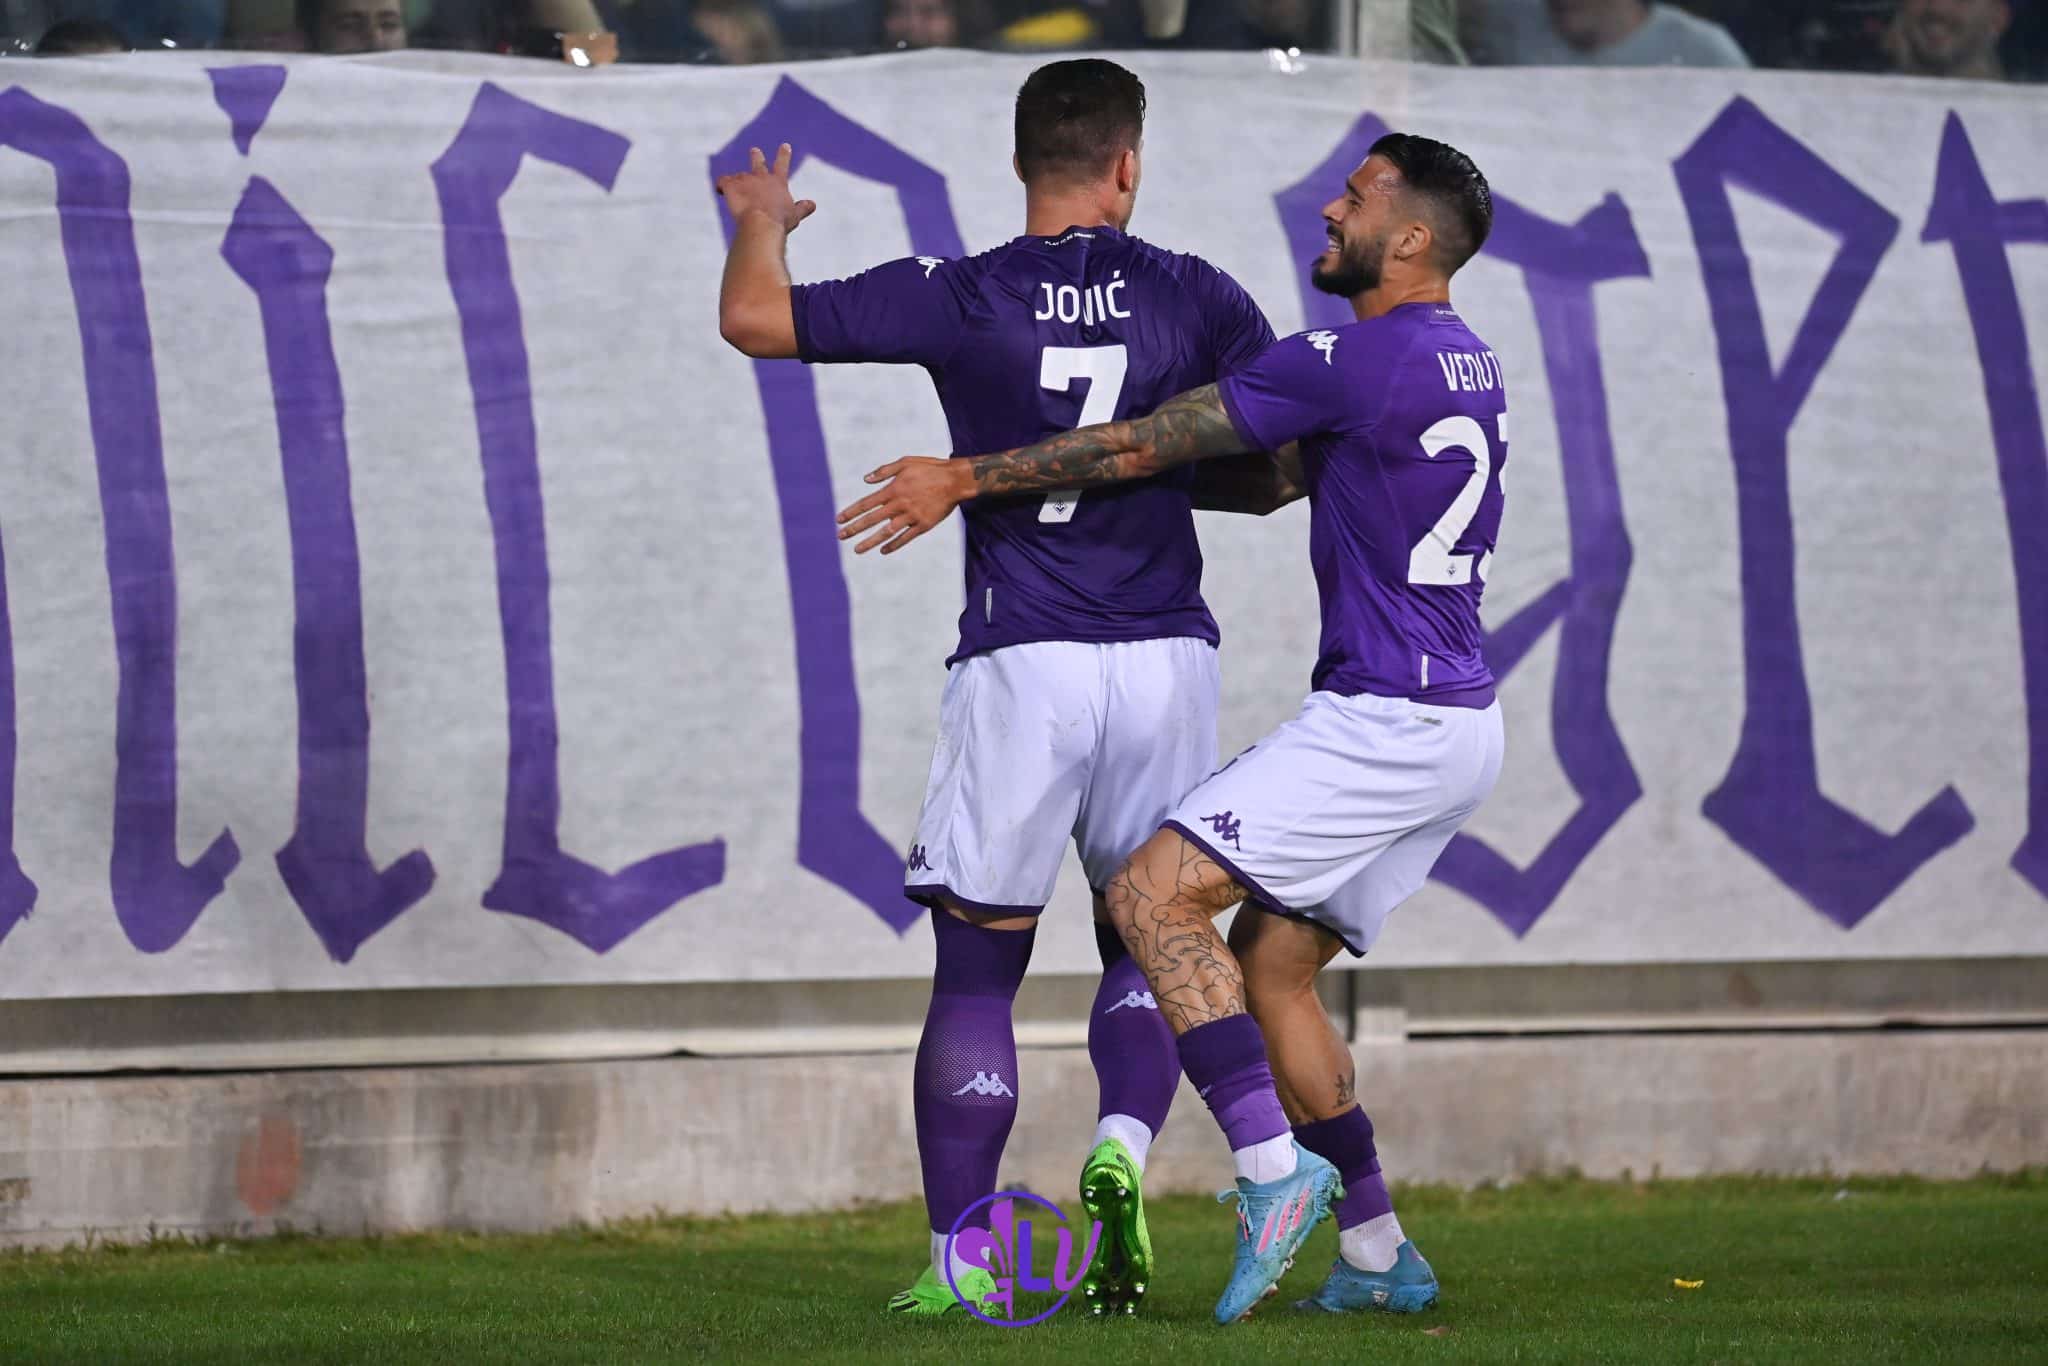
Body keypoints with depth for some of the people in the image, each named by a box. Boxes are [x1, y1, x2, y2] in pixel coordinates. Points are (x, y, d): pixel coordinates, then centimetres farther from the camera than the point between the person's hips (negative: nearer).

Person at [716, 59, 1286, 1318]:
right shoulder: (1196, 301, 1)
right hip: (1166, 661, 2)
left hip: (1022, 669, -2)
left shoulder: (962, 300, -5)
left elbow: (755, 317, -4)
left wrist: (763, 218, 17)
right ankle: (1123, 1146, -9)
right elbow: (1280, 472, 8)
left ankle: (960, 1257, 2)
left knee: (978, 969, 6)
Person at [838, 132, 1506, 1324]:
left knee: (1155, 896, -13)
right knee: (1268, 964, 14)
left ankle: (1274, 1167, -21)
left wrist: (966, 480, -5)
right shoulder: (1471, 364, 15)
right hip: (1459, 729, 9)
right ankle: (1379, 1257, 13)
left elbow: (1147, 447, -11)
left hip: (1387, 721, -9)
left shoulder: (1356, 360, -14)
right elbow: (1288, 469, 30)